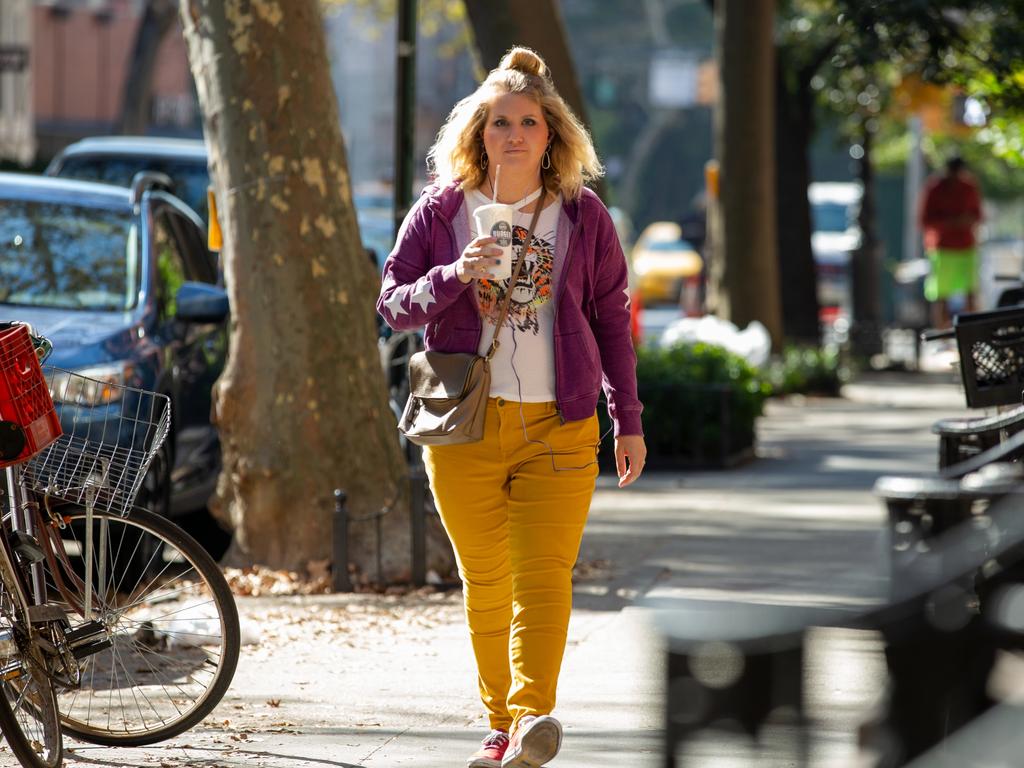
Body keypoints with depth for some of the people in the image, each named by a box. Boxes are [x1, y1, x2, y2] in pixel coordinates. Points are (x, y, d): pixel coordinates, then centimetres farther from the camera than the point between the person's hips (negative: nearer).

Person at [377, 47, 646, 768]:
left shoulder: (584, 216, 7)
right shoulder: (442, 209, 5)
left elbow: (611, 320, 12)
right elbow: (393, 302, 4)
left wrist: (628, 420, 10)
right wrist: (455, 276, -16)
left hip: (557, 425, -1)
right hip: (465, 425, 1)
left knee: (543, 577, -14)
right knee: (485, 581, 7)